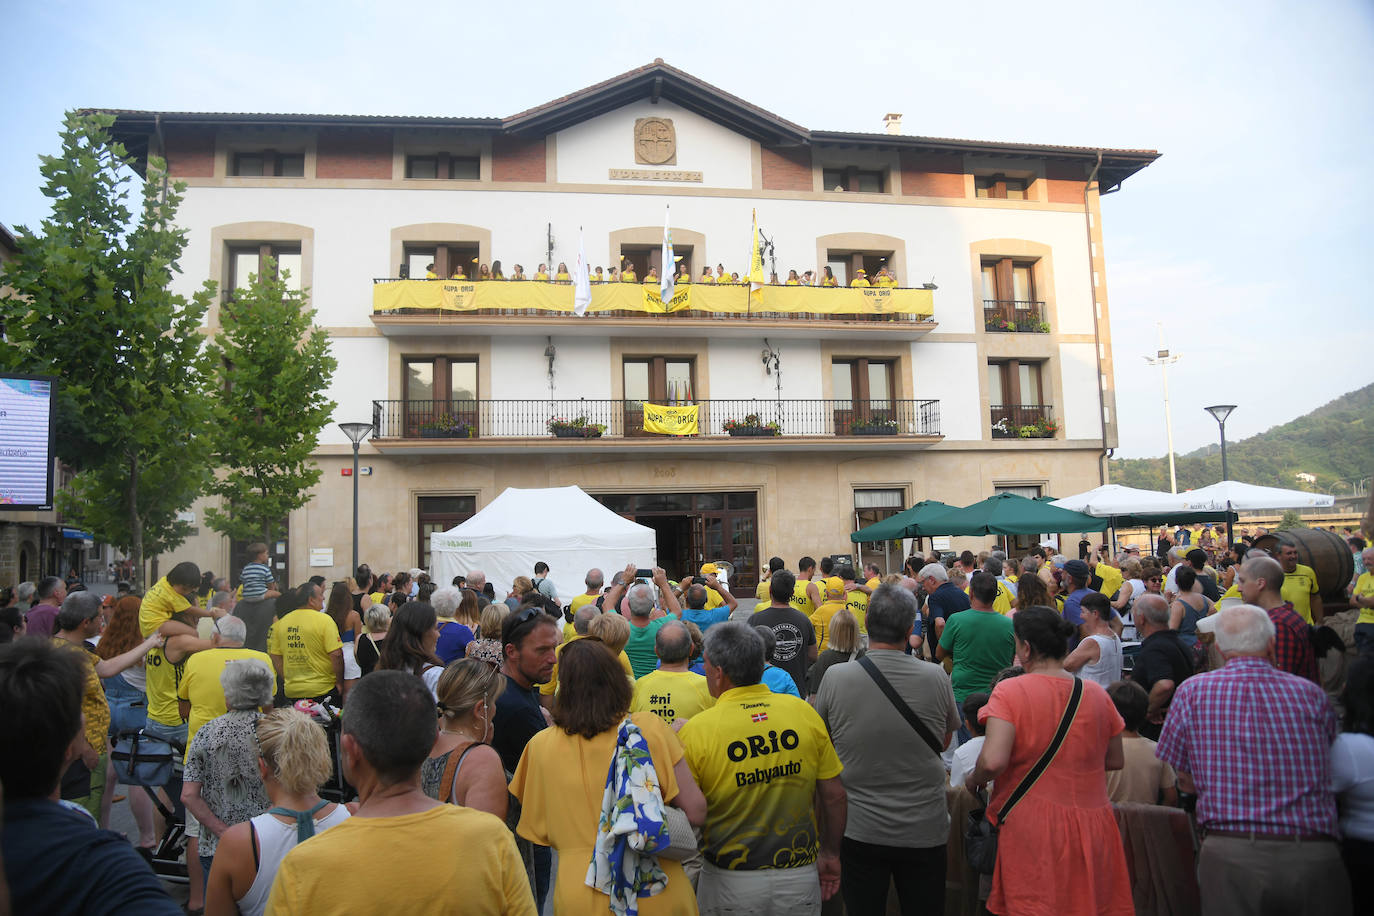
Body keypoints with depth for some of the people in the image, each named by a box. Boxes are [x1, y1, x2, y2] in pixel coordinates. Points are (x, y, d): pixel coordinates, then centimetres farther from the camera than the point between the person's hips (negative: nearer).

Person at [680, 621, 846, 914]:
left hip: (729, 887, -2)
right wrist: (830, 854, 14)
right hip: (800, 878, 3)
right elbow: (834, 795, 0)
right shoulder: (805, 713, -7)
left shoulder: (696, 731, -15)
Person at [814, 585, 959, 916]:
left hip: (859, 830, 0)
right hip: (925, 831, 1)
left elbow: (822, 741, 3)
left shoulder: (835, 677, -14)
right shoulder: (936, 678, -13)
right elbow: (945, 740, 5)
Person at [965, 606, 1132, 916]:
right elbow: (1114, 761, 11)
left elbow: (993, 761, -23)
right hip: (1092, 828, 5)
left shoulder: (1009, 691, -14)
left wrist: (973, 781, -3)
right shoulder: (1097, 694, 1)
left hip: (1031, 829, -5)